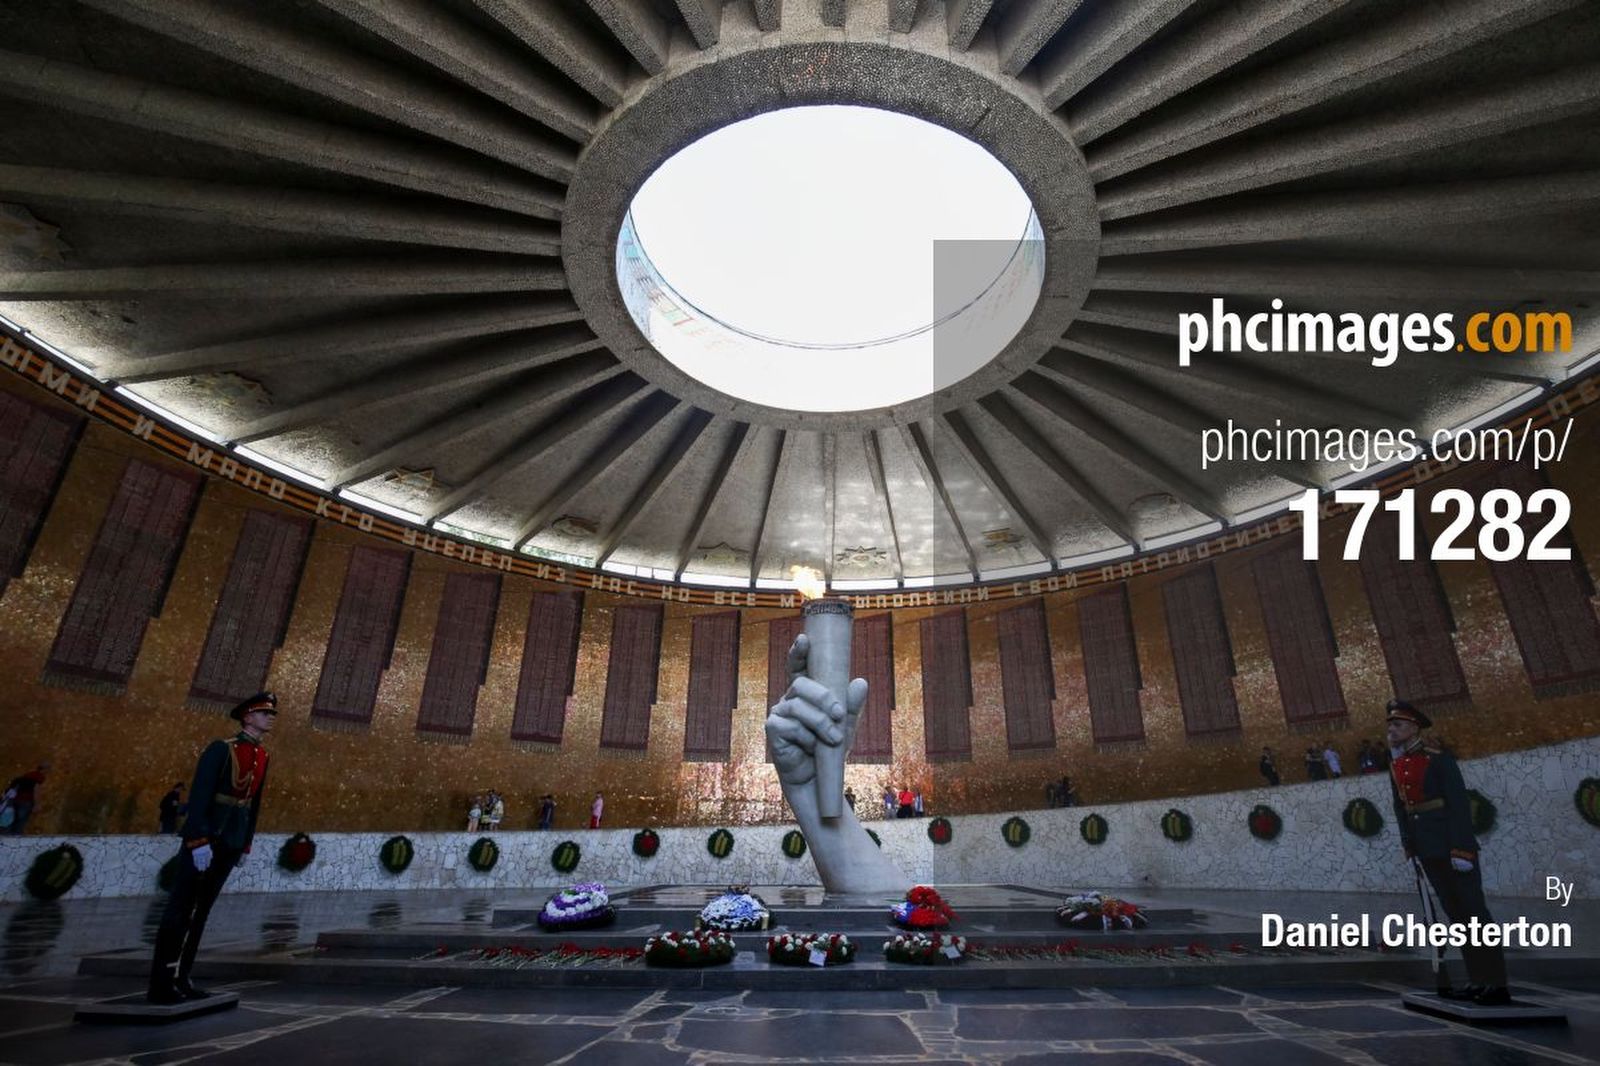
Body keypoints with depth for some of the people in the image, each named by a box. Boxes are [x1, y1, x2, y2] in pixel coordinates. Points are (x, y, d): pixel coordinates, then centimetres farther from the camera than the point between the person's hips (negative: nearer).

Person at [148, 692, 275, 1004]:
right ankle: (161, 982, 6)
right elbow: (198, 795, -17)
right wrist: (199, 841, -22)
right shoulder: (220, 749, -12)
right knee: (180, 908, -1)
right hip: (205, 838, -7)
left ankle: (180, 978, 18)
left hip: (231, 843, 7)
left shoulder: (262, 757, 10)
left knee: (201, 910, 11)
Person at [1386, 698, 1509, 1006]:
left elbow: (1460, 804, -16)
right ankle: (1477, 981, 18)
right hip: (1428, 852, 7)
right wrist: (1409, 847, 9)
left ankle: (1497, 985, 5)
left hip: (1452, 847, -7)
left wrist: (1461, 849, -20)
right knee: (1455, 914, 11)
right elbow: (1401, 808, 13)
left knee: (1474, 911, -2)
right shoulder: (1396, 765, 9)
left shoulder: (1438, 759, -12)